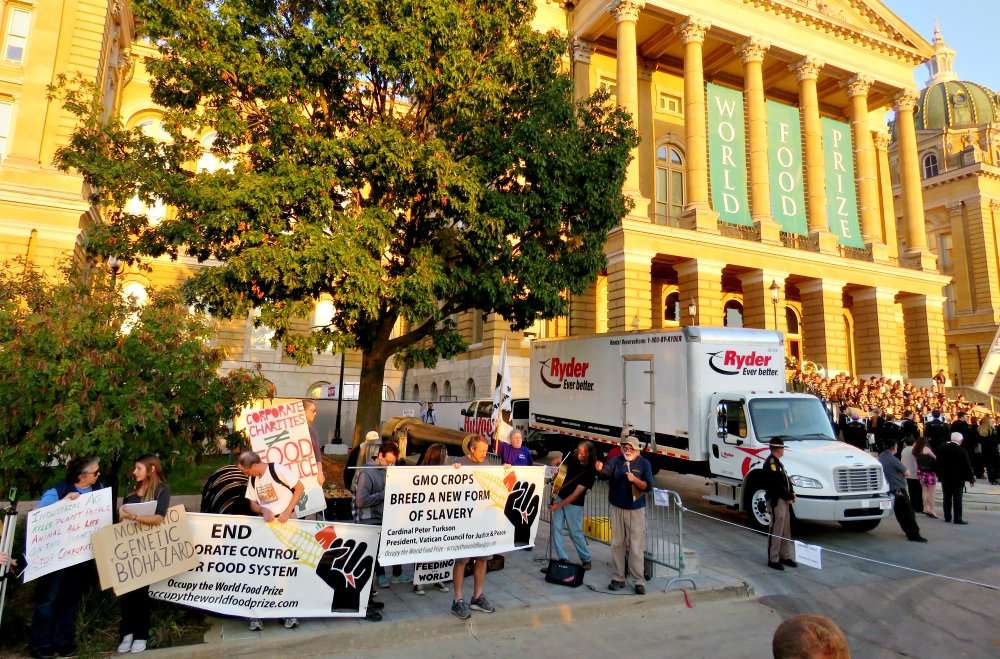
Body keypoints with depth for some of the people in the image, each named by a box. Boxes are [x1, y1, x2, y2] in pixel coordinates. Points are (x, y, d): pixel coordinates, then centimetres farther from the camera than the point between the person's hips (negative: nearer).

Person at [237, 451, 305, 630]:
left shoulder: (278, 470, -15)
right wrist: (264, 510, -13)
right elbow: (253, 504, 9)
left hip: (285, 523, -5)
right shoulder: (252, 479, 6)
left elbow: (300, 487, -14)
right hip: (265, 525, 5)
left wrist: (287, 511, -18)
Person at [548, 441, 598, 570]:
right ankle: (563, 558, 8)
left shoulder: (591, 472, -23)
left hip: (574, 504, -5)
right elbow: (555, 462, 9)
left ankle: (586, 559, 25)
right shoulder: (573, 457, -9)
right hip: (560, 497, 5)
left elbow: (576, 494, -24)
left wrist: (557, 506, -22)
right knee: (556, 527, -1)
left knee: (575, 532, 4)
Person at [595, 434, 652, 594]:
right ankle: (618, 578, 23)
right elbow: (605, 474, -17)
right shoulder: (615, 461, -1)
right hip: (617, 508, 2)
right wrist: (599, 470, -39)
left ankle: (639, 581, 7)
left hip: (636, 510, -2)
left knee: (636, 546, -2)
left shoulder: (644, 464, -3)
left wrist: (635, 479, -24)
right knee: (617, 544, 11)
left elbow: (648, 486, -8)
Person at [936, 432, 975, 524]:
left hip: (945, 478, 4)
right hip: (957, 479, -4)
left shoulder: (942, 448, 0)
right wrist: (971, 479, 2)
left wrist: (939, 475, 16)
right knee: (957, 499, 1)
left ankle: (947, 517, 14)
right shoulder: (962, 451, -13)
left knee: (947, 499, 10)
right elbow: (967, 466, -9)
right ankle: (958, 519, 2)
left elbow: (937, 463, 5)